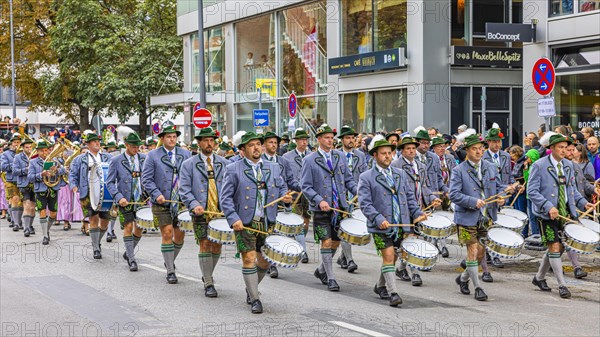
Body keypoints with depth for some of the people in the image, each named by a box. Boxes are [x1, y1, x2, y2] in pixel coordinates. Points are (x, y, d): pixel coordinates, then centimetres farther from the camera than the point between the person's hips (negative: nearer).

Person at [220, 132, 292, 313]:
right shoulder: (234, 169, -2)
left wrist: (286, 196, -8)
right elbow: (225, 197, -4)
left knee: (264, 261, 9)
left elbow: (282, 187, 16)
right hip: (245, 223, -4)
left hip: (267, 223, 4)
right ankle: (254, 299, 4)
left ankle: (251, 288, 35)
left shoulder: (273, 167, 12)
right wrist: (234, 219, -16)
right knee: (249, 259, -6)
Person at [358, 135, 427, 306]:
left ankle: (381, 286, 33)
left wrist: (417, 213, 0)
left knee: (392, 257, 13)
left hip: (400, 225, 5)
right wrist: (379, 219, -22)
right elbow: (365, 203, -10)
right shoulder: (366, 178, -3)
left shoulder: (401, 174, 13)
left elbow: (410, 197, 16)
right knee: (388, 257, -12)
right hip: (381, 226, -5)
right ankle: (393, 293, -9)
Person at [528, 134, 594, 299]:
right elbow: (532, 191, -13)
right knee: (554, 247, -6)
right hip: (548, 215, -6)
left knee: (559, 247, 11)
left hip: (566, 213, 7)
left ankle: (539, 277, 28)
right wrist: (548, 207, -25)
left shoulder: (568, 166, 11)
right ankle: (562, 285, 1)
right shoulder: (539, 166, -9)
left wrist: (583, 203, 1)